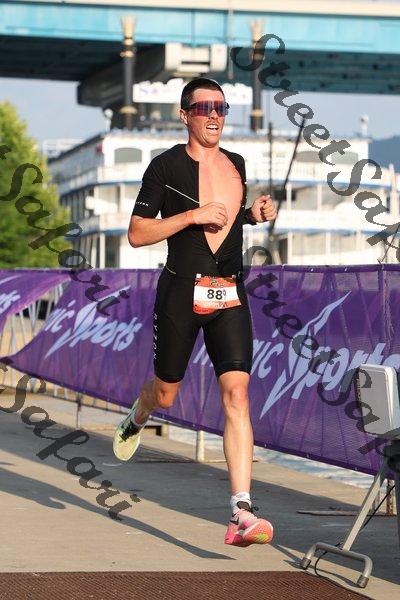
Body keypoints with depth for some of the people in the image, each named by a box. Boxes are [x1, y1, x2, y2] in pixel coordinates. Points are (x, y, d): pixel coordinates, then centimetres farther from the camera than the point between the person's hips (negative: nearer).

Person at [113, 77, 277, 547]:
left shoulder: (236, 165, 11)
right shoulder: (166, 166, -5)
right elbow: (136, 234, -8)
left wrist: (253, 214, 8)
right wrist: (193, 215, -17)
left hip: (230, 296, 3)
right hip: (181, 292, -3)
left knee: (236, 394, -13)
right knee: (165, 393, 13)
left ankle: (242, 512, -19)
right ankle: (135, 421, 53)